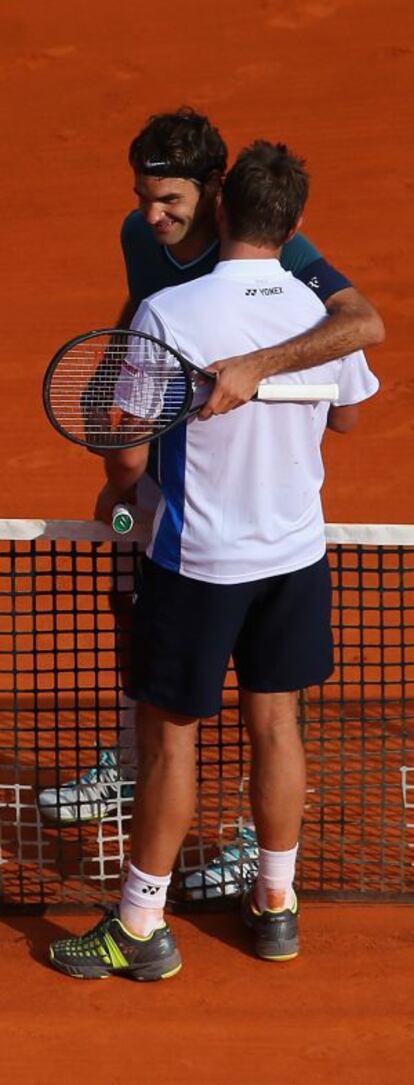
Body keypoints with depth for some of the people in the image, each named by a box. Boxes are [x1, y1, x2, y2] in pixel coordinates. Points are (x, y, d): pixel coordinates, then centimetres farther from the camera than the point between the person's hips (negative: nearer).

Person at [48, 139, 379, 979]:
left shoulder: (168, 314, -20)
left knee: (170, 737, 6)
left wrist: (116, 495, 6)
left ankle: (141, 928, 16)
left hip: (197, 561, -4)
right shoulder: (325, 314, -7)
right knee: (275, 724, 16)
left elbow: (129, 452, -16)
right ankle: (276, 905, 28)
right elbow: (346, 416, 12)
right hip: (296, 554, 4)